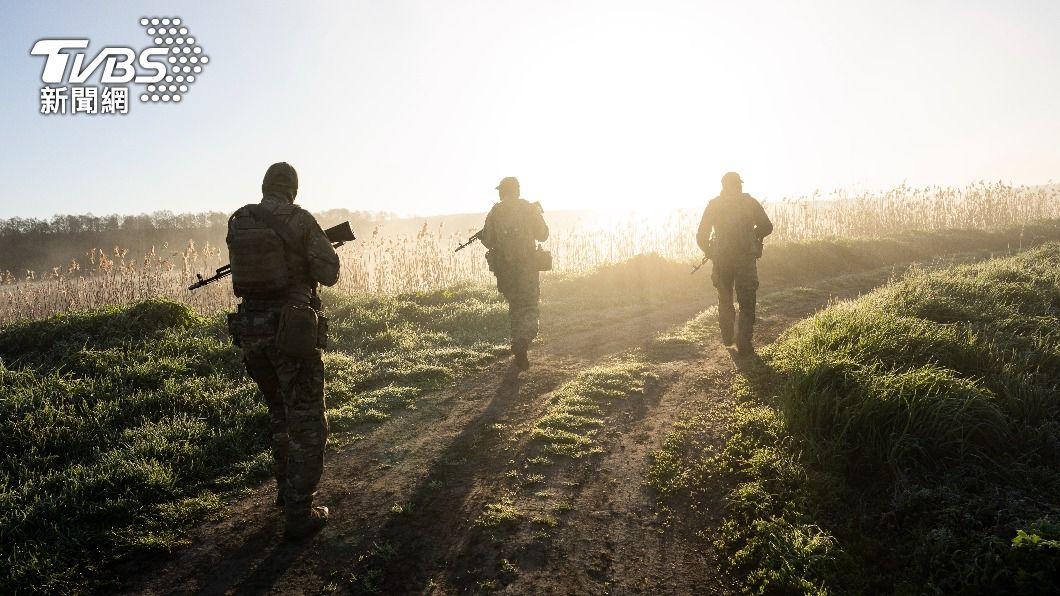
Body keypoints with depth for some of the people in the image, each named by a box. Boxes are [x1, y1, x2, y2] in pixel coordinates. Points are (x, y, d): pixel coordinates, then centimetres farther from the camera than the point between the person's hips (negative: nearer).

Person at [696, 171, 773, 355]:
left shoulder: (714, 204, 4)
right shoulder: (750, 202, 2)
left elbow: (701, 236, 1)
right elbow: (767, 227, 0)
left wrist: (710, 253, 18)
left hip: (721, 259, 2)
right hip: (746, 258, -2)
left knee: (725, 300, 20)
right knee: (746, 302, 3)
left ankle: (727, 337, 27)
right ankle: (744, 343, -7)